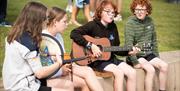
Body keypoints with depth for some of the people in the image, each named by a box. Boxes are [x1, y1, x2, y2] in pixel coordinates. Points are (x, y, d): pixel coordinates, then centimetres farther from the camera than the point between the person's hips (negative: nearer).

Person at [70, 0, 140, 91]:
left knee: (132, 72, -11)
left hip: (111, 58, 7)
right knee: (119, 72, -27)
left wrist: (128, 51, -4)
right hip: (95, 60, -7)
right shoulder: (93, 25, -11)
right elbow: (74, 34, -23)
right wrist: (91, 45, -27)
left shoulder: (113, 27, 8)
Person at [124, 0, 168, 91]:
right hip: (136, 55, -6)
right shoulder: (130, 23, -11)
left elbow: (154, 40, 16)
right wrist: (135, 62, -22)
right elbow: (129, 44, -17)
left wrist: (156, 55, 12)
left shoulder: (149, 21, 7)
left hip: (149, 54, 6)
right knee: (151, 69, -27)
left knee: (164, 66, -15)